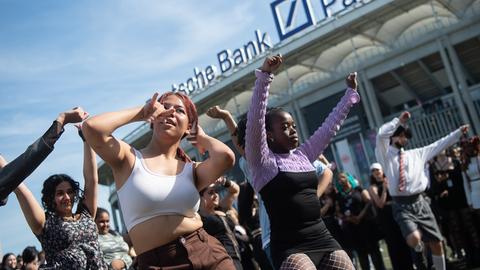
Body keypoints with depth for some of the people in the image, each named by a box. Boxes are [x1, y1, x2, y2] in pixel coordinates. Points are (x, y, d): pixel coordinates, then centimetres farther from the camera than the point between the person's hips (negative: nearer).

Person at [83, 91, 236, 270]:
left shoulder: (192, 170, 6)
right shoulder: (130, 158, 2)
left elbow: (225, 156, -15)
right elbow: (91, 127, -15)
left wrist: (201, 137, 7)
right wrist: (141, 113, -2)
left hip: (207, 252, 2)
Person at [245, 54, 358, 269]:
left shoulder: (303, 155, 14)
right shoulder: (263, 161, -3)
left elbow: (330, 125, 20)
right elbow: (254, 121, -16)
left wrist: (350, 92, 23)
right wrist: (264, 76, -24)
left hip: (323, 239, 7)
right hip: (290, 245, -6)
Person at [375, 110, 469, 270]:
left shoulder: (417, 154, 17)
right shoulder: (385, 154, 2)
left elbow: (440, 145, 23)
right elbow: (381, 135, -15)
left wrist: (459, 132, 23)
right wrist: (398, 121, -9)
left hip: (419, 203, 5)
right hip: (402, 206, -5)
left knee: (436, 244, 6)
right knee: (414, 239, -26)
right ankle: (418, 243, 12)